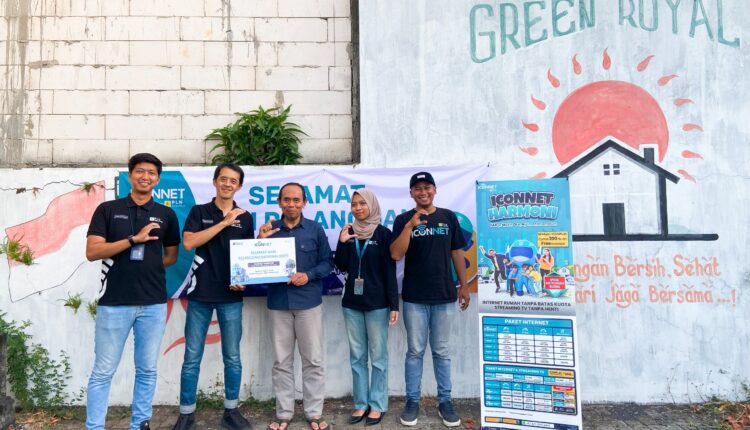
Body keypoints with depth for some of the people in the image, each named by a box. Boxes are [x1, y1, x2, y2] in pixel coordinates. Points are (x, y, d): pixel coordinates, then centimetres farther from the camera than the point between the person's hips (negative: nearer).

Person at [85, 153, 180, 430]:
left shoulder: (166, 215, 8)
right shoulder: (108, 210, 2)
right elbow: (92, 252, -7)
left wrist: (148, 268, 0)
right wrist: (134, 239, -15)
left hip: (154, 303, 2)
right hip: (114, 302, -2)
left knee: (147, 369, 11)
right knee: (103, 371, 6)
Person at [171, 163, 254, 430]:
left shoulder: (245, 217, 8)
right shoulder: (199, 212, 3)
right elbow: (188, 243, -12)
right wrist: (224, 222, -14)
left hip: (231, 296, 1)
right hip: (200, 294, -1)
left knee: (232, 357, 8)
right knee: (192, 357, 6)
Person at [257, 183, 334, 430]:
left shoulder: (315, 230, 0)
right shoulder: (269, 229, 4)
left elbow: (327, 262, 0)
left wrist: (309, 275, -16)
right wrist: (261, 241, -12)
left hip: (309, 302, -1)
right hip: (278, 303, 2)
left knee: (313, 360, 6)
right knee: (281, 362, 11)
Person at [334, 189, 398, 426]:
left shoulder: (384, 234, -3)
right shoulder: (348, 232, 8)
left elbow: (390, 271, -6)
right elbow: (341, 267, 5)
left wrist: (394, 304, -10)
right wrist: (342, 242, -9)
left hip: (377, 303, -4)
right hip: (352, 302, 4)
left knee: (378, 356, 4)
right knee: (357, 356, 10)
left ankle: (377, 405, 15)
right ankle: (361, 403, 21)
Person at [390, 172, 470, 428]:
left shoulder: (448, 217, 6)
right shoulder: (403, 220, 0)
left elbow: (457, 252, 10)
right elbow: (395, 255, -11)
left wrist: (464, 285, 8)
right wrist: (410, 226, -20)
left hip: (444, 295, 1)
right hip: (414, 297, -1)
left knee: (442, 351, 11)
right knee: (415, 351, 7)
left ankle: (445, 400, 23)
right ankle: (412, 400, 19)